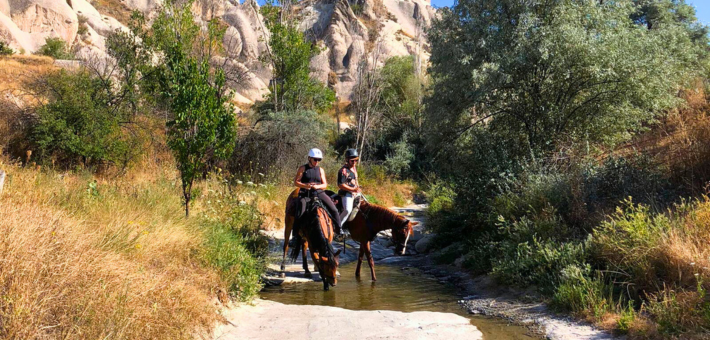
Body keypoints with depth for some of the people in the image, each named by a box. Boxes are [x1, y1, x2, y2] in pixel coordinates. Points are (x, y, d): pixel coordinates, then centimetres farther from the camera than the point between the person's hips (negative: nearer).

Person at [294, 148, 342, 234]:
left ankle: (339, 230, 2)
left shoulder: (320, 170, 13)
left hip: (319, 192, 3)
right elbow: (296, 182, 1)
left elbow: (325, 184, 10)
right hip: (305, 193, -3)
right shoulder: (303, 168, 5)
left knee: (333, 209, -9)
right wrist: (306, 185, -16)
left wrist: (317, 186, -12)